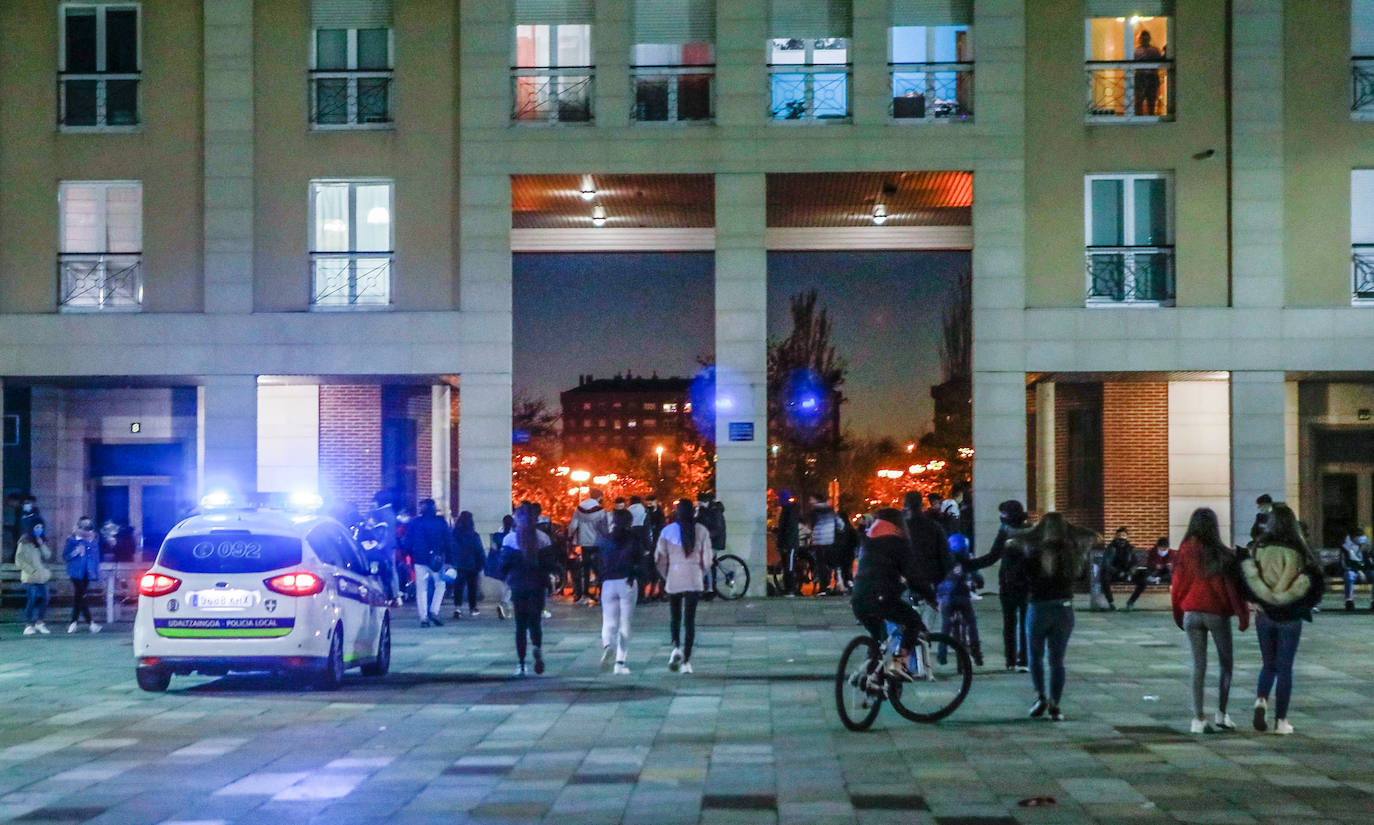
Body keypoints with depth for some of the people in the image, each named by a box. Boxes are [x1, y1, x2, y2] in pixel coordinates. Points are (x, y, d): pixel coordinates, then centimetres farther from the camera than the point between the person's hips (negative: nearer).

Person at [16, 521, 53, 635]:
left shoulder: (43, 541, 14)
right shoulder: (25, 542, -2)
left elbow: (48, 556, 4)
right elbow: (19, 560, -4)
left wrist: (42, 545, -9)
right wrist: (31, 570, -9)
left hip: (42, 577, 5)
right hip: (30, 578, -5)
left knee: (44, 600, -2)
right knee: (31, 600, -10)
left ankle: (39, 623, 9)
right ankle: (29, 625, -4)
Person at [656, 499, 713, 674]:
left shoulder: (667, 531, -1)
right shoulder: (701, 531, -2)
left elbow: (659, 558, 2)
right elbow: (707, 559, 1)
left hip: (673, 579, 0)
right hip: (694, 580, 0)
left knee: (675, 617, 14)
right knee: (690, 619, 3)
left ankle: (676, 646, -12)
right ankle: (686, 660, -1)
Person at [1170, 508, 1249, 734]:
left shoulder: (1185, 553, -3)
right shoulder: (1223, 555, -11)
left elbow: (1177, 587, 3)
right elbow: (1232, 587, -10)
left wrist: (1179, 617, 16)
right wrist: (1243, 615, -1)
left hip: (1192, 613, 3)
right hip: (1217, 614, -2)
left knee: (1199, 665, 7)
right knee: (1225, 663, 14)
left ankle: (1198, 718, 2)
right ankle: (1221, 713, 9)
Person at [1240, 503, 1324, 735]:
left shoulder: (1258, 549, -4)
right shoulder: (1299, 551, -8)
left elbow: (1247, 577, -9)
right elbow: (1311, 583, -12)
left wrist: (1262, 598, 2)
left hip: (1265, 615, 1)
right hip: (1291, 618, -1)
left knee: (1269, 665, 16)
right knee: (1284, 668, 7)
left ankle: (1261, 700, -9)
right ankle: (1281, 720, 8)